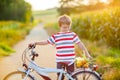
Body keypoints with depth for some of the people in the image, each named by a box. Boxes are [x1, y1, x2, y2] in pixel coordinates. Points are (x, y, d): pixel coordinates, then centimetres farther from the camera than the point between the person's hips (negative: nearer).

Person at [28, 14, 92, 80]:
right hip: (60, 60, 1)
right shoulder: (55, 36, 3)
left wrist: (86, 53, -1)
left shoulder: (72, 35, 0)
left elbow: (80, 44, 1)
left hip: (70, 60, -1)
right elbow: (46, 42, 7)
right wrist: (35, 43, -2)